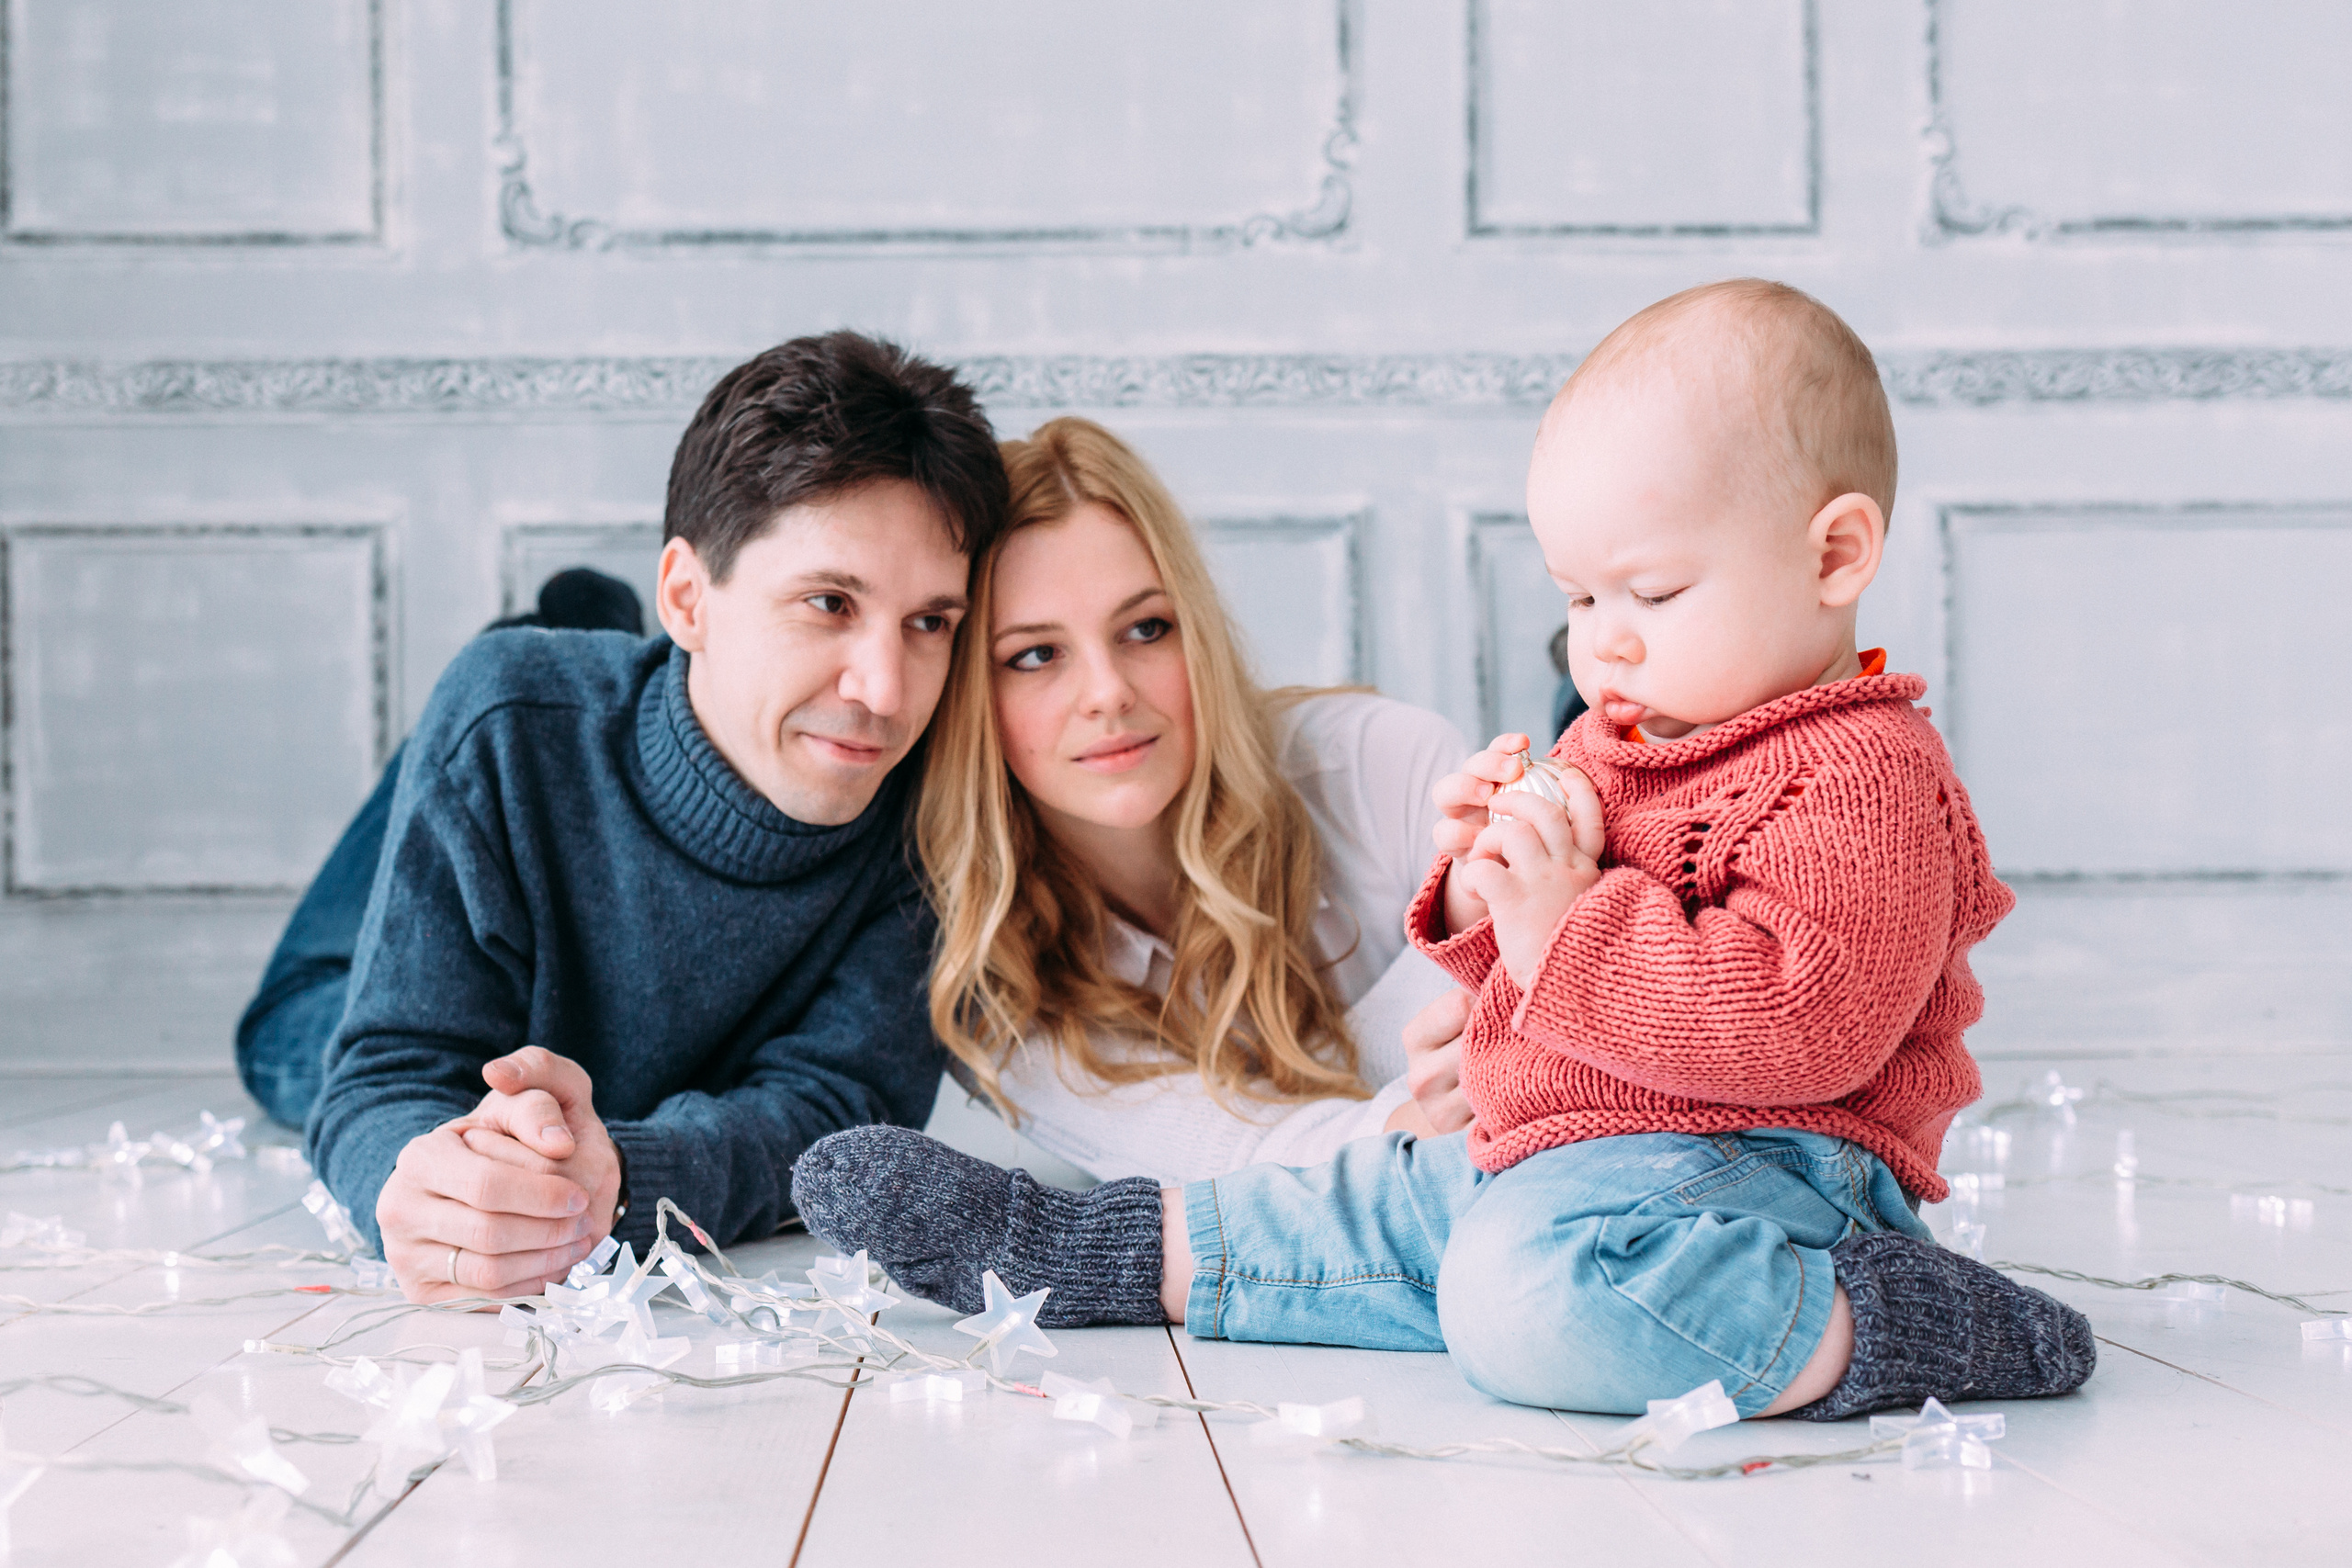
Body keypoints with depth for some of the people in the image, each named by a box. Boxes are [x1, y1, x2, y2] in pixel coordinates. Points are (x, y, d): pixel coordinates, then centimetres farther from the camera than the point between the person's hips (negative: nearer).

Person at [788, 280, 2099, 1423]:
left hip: (1747, 1167, -10)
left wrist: (1568, 924, -26)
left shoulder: (1865, 777, -15)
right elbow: (1542, 977, 24)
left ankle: (1891, 1323, -26)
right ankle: (1058, 1250, 26)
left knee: (1536, 1296, -36)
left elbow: (1800, 1024, -29)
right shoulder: (1626, 737, 16)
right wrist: (1490, 893, 1)